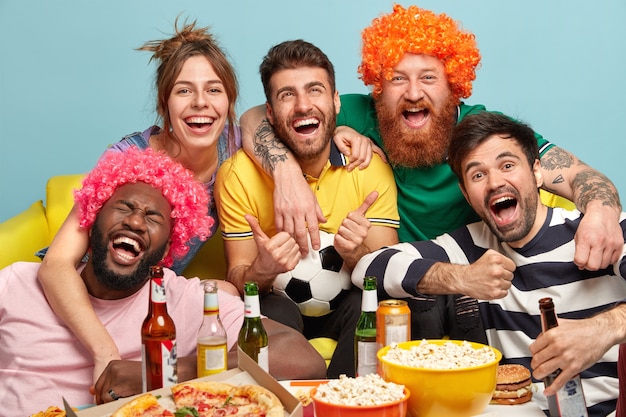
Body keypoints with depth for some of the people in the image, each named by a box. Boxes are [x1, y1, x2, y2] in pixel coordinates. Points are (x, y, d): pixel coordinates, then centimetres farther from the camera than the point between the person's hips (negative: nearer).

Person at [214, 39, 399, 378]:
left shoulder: (370, 167, -8)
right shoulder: (239, 173, -11)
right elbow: (236, 284, -9)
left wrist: (356, 254, -33)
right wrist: (263, 270, -34)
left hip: (342, 310, 1)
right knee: (272, 312, -32)